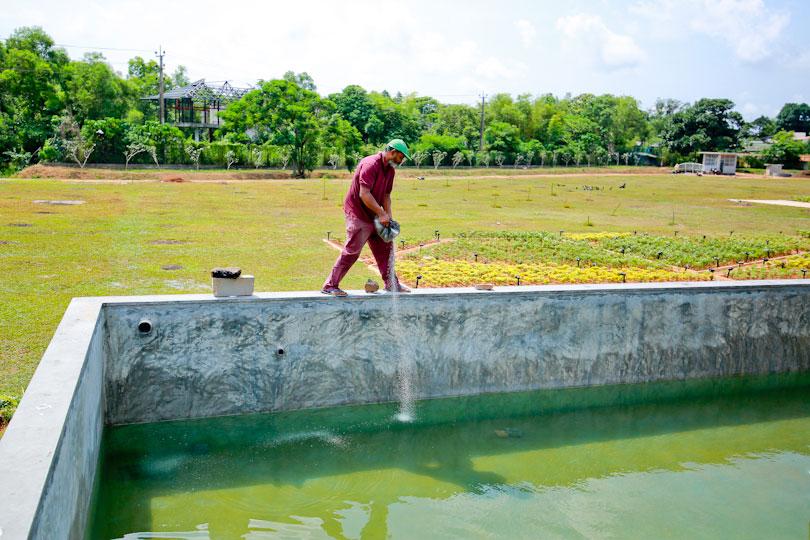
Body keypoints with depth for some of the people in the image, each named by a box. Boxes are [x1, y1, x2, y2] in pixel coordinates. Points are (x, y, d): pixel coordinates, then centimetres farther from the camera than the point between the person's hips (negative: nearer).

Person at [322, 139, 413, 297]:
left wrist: (388, 217, -2)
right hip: (357, 214, -9)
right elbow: (364, 194, -27)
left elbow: (386, 195, 10)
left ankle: (391, 284, 22)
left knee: (385, 248, 11)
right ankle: (330, 286, 0)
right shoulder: (370, 165, -21)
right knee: (351, 252, -8)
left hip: (373, 216, 9)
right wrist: (381, 214, -25)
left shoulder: (390, 170, 8)